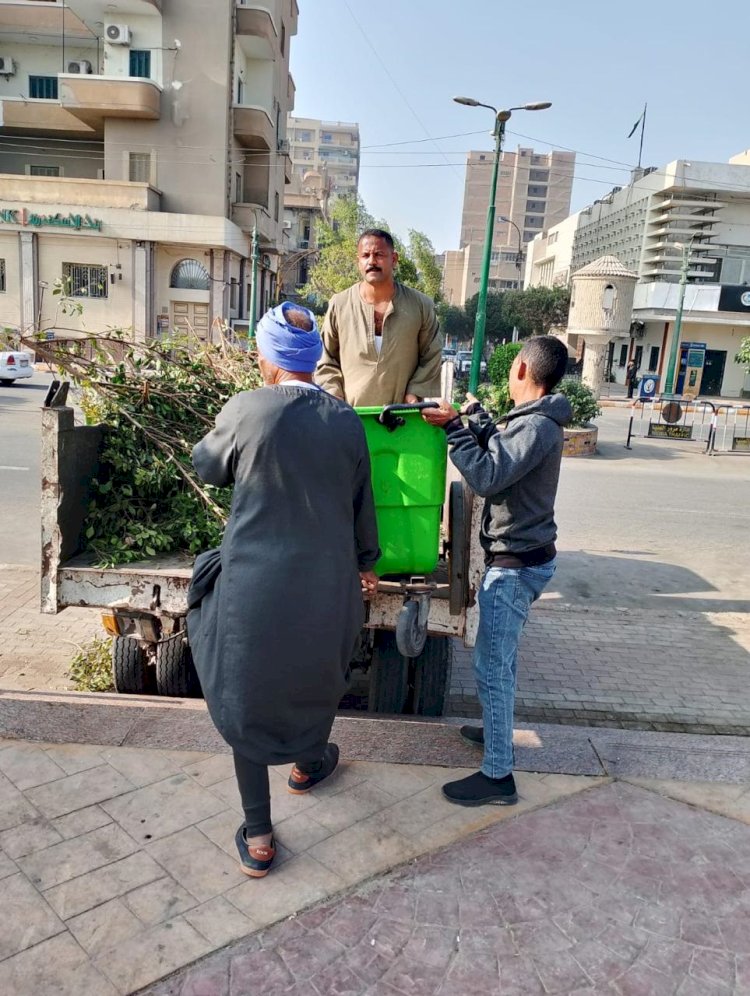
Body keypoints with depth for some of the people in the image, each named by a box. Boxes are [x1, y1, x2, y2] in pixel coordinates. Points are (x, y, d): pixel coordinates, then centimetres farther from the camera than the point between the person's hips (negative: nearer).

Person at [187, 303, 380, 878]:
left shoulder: (246, 411, -13)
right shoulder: (347, 421, -3)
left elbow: (207, 467, 6)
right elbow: (362, 504, 8)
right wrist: (364, 562, 23)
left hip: (254, 587, -2)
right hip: (328, 585, 3)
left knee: (247, 697, 15)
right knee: (319, 680, 28)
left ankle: (259, 837, 24)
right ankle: (308, 764, 53)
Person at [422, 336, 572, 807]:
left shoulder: (537, 427, -22)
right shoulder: (532, 421, 10)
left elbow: (487, 477, -26)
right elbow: (498, 455, 19)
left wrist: (454, 427, -21)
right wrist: (476, 416, 21)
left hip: (516, 565, -10)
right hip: (519, 558, 10)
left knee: (492, 666, -2)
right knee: (501, 659, 24)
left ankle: (498, 776, 9)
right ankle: (498, 729, 42)